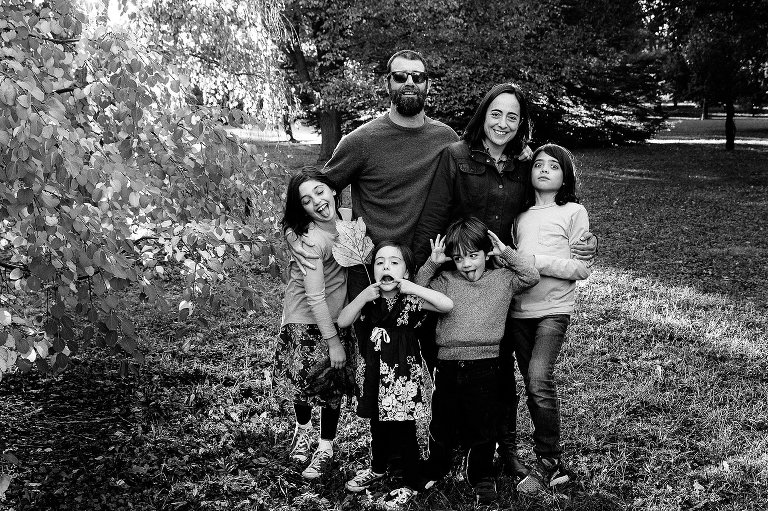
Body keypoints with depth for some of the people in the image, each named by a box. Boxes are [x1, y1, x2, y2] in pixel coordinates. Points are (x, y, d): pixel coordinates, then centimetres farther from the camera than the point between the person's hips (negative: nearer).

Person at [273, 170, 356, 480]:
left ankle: (325, 448, 28)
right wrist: (333, 341, -19)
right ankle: (302, 428, 38)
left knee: (334, 386, 11)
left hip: (337, 318, 6)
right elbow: (315, 298, -23)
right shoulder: (312, 241, -25)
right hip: (307, 323, -5)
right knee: (307, 382, 5)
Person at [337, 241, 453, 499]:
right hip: (375, 376, 5)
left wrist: (413, 288, -24)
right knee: (379, 428, 22)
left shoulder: (411, 300, -10)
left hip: (403, 379, -4)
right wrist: (363, 297, -15)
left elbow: (447, 305, -22)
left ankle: (410, 481, 20)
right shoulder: (369, 300, 2)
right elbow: (343, 322, -5)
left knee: (404, 432, 3)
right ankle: (377, 469, 45)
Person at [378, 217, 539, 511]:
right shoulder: (446, 281, 7)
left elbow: (531, 277, -4)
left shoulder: (502, 279, 6)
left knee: (482, 427, 9)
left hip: (484, 367, -1)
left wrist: (506, 252, -4)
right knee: (441, 425, 15)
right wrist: (432, 263, -6)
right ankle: (435, 470, 36)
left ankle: (481, 478, 29)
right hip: (448, 364, 2)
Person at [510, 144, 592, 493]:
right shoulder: (522, 214, 16)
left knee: (539, 377, -20)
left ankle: (548, 461, -7)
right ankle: (552, 465, 14)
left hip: (554, 308, -5)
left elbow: (583, 268, -5)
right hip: (519, 308, 5)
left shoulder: (574, 212, 2)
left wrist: (536, 261, -12)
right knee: (532, 385, 5)